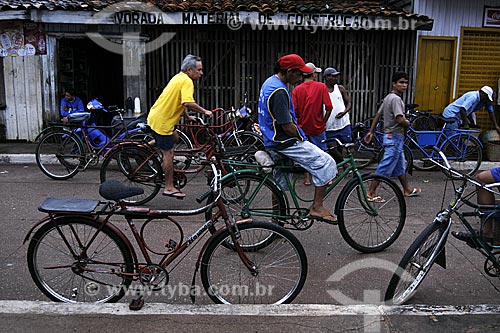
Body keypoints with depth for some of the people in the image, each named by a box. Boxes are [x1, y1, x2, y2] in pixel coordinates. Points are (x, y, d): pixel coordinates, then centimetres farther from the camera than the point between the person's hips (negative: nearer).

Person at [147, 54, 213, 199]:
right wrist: (204, 111, -20)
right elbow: (188, 103, -33)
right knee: (169, 154, -1)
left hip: (156, 116, 10)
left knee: (173, 137, 31)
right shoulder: (187, 81, -17)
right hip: (161, 121, -9)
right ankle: (169, 188, 9)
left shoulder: (179, 77, 13)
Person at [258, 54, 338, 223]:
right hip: (285, 142, -11)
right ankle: (317, 207, -4)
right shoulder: (279, 91, -22)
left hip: (273, 141, 11)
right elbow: (287, 126, -23)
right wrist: (302, 138, -6)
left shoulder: (270, 81, 11)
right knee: (326, 163, -9)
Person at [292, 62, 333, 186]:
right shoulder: (321, 86, -7)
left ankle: (307, 178, 19)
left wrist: (299, 120, 10)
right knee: (323, 153, 10)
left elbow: (294, 110, -8)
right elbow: (329, 108, -12)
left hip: (303, 126, 2)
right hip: (318, 127, -2)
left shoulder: (297, 89, -3)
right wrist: (324, 122, 2)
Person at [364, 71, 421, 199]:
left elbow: (377, 115, 16)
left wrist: (371, 132, 18)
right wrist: (408, 124, -5)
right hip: (395, 137, -10)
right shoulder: (396, 99, -17)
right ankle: (371, 192, -2)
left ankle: (407, 189, 33)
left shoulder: (388, 97, 13)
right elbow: (400, 119, -27)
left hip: (391, 136, 10)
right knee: (385, 167, -6)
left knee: (400, 166, 20)